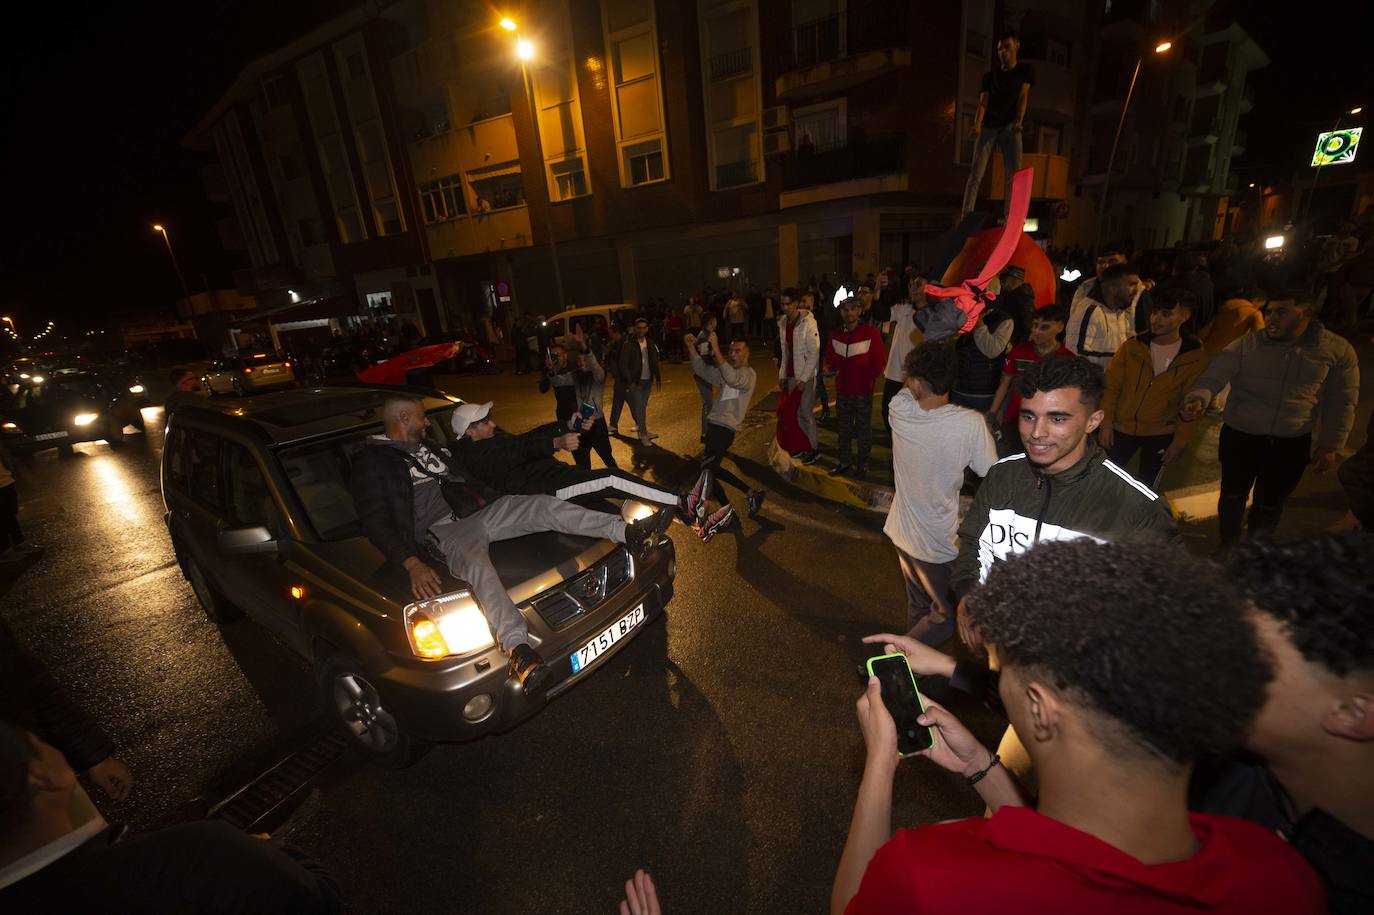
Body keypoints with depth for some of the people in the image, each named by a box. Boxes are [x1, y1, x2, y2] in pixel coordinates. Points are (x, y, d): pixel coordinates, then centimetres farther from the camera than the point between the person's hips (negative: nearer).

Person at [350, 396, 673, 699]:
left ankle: (629, 532, -21)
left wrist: (499, 501, 27)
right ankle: (519, 650, -55)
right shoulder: (372, 462, 0)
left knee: (545, 506, -13)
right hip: (443, 530, -7)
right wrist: (413, 564, -23)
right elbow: (376, 524, -9)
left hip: (477, 510, 7)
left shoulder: (430, 446, 23)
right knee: (477, 566, -38)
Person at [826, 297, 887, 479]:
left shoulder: (870, 333, -10)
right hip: (842, 390, 5)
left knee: (863, 429, 6)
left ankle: (862, 465, 19)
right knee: (843, 428, 16)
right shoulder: (836, 335, 5)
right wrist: (832, 367, 1)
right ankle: (844, 462, 30)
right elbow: (830, 357, 19)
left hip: (863, 391, -5)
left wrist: (866, 377, -11)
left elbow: (879, 361, -7)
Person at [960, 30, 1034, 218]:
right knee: (976, 173, -14)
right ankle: (965, 217, -20)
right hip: (988, 126, 0)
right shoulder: (990, 75, 11)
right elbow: (983, 102, -2)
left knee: (1013, 174, -14)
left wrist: (1019, 121, -19)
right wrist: (977, 125, -23)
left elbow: (1022, 96, 0)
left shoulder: (1024, 70, 11)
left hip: (1010, 127, 0)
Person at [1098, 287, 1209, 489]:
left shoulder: (1195, 356, -7)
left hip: (1161, 435, 0)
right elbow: (1111, 386, -4)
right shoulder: (1132, 346, -7)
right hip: (1121, 429, 0)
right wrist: (1106, 423, -9)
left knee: (1147, 489, 13)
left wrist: (1181, 441, -6)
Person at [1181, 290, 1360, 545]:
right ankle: (1228, 548, 31)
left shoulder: (1337, 350, -3)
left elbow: (1341, 402, 4)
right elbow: (1214, 374, -18)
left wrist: (1330, 446, 2)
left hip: (1292, 444, 1)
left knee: (1269, 504, 13)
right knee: (1233, 496, 12)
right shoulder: (1246, 343, -8)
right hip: (1240, 437, -1)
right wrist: (1198, 398, -41)